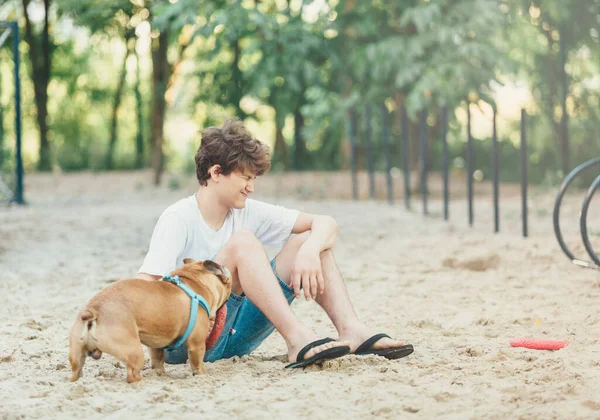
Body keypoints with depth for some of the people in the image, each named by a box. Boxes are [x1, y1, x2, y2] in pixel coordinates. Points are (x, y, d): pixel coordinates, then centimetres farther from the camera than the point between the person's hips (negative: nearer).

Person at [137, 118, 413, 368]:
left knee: (306, 241, -2)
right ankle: (297, 338, -37)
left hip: (235, 337, 7)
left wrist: (310, 251, -19)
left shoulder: (248, 212, 4)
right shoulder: (178, 220, -13)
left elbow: (325, 223, 2)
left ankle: (351, 330, -19)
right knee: (243, 241, -27)